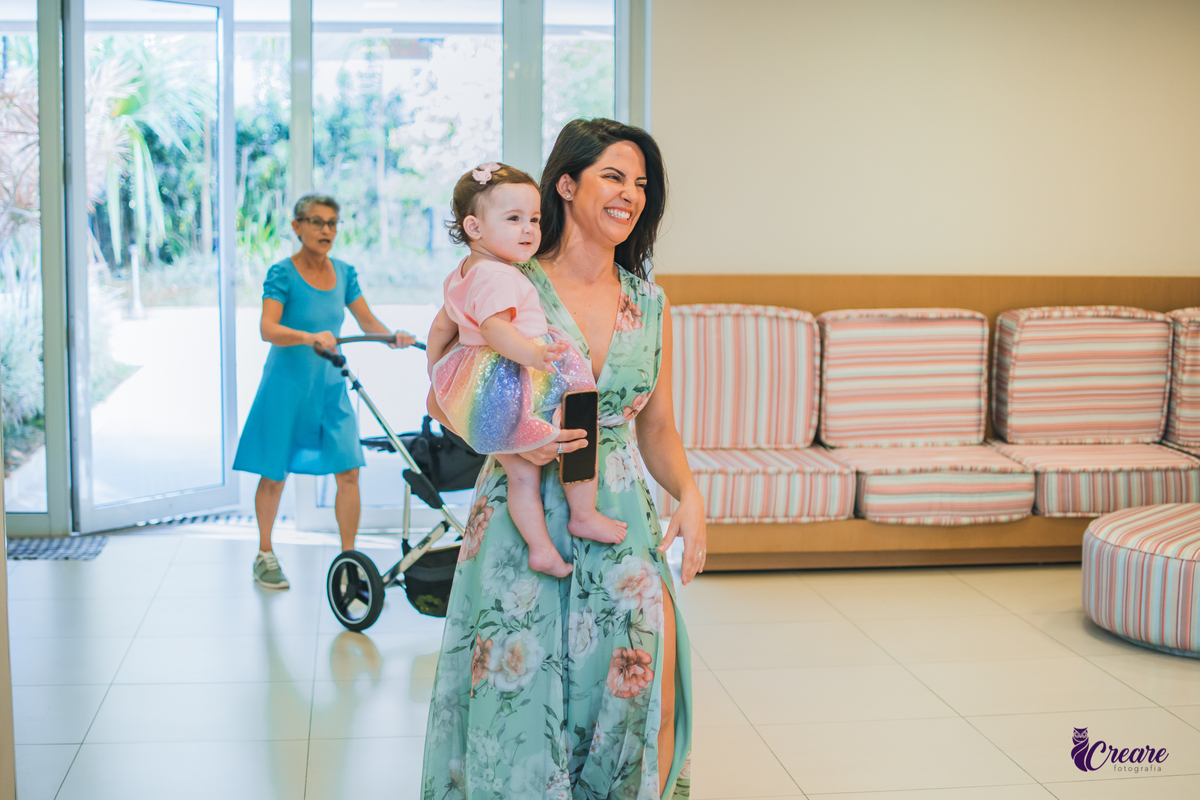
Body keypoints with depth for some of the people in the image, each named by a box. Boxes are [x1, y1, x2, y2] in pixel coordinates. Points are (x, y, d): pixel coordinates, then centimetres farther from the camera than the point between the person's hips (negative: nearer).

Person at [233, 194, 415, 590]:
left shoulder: (344, 272, 5)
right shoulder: (282, 273, -12)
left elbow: (368, 320, 5)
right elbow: (269, 329, -24)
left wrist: (392, 336, -16)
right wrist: (311, 337, -40)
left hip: (330, 385, 4)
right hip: (287, 384, -4)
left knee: (348, 471, -3)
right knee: (274, 474, 7)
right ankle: (265, 556, 25)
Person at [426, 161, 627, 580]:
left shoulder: (461, 275, 15)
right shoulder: (497, 277, -20)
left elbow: (442, 326, 25)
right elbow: (494, 327, -35)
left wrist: (434, 371, 37)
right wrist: (533, 353, -50)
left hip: (481, 396, 11)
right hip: (512, 394, -10)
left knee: (522, 473, 16)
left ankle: (541, 548, 20)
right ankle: (584, 517, 14)